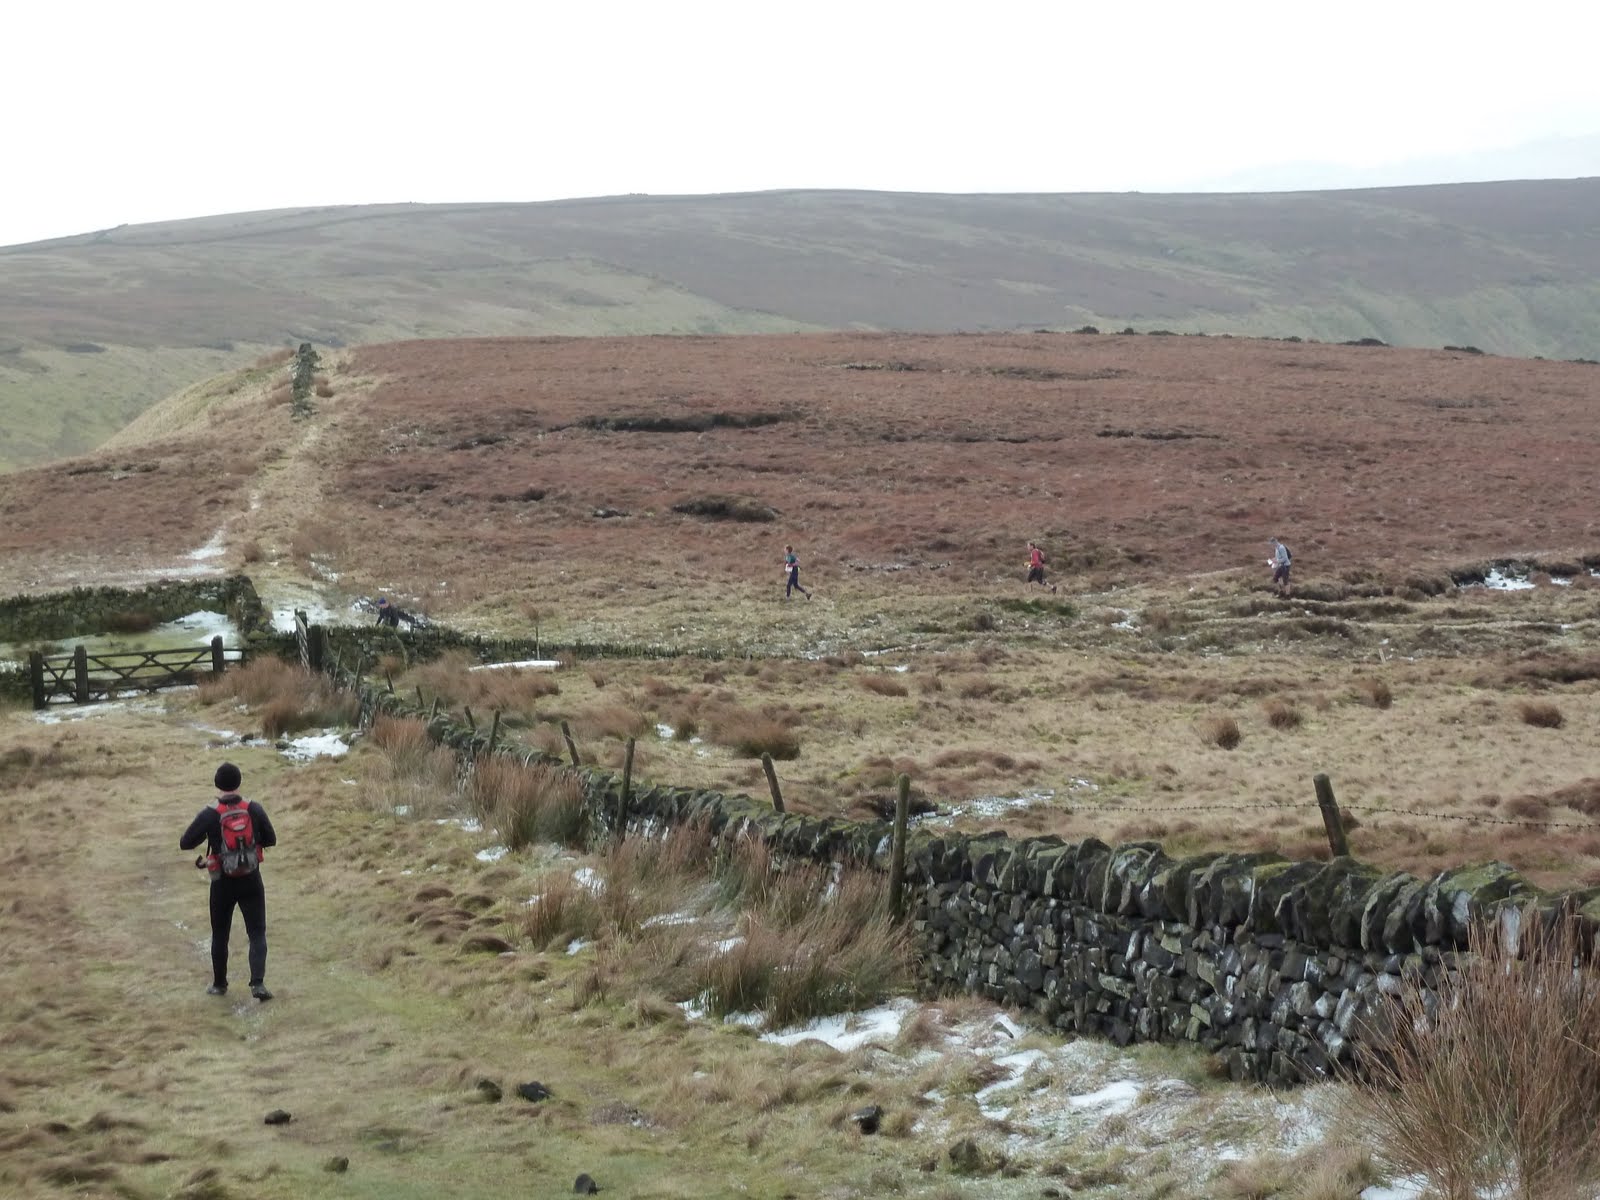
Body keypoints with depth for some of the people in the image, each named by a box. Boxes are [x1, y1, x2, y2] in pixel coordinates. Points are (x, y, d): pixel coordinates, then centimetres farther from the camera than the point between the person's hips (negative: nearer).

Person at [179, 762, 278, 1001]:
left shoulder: (210, 815, -14)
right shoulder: (254, 809, -9)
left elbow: (185, 843, -8)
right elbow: (271, 840, 0)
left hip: (222, 883, 0)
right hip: (251, 881, 0)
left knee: (220, 934, 17)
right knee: (257, 933, 4)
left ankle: (219, 984, 26)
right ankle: (258, 983, -12)